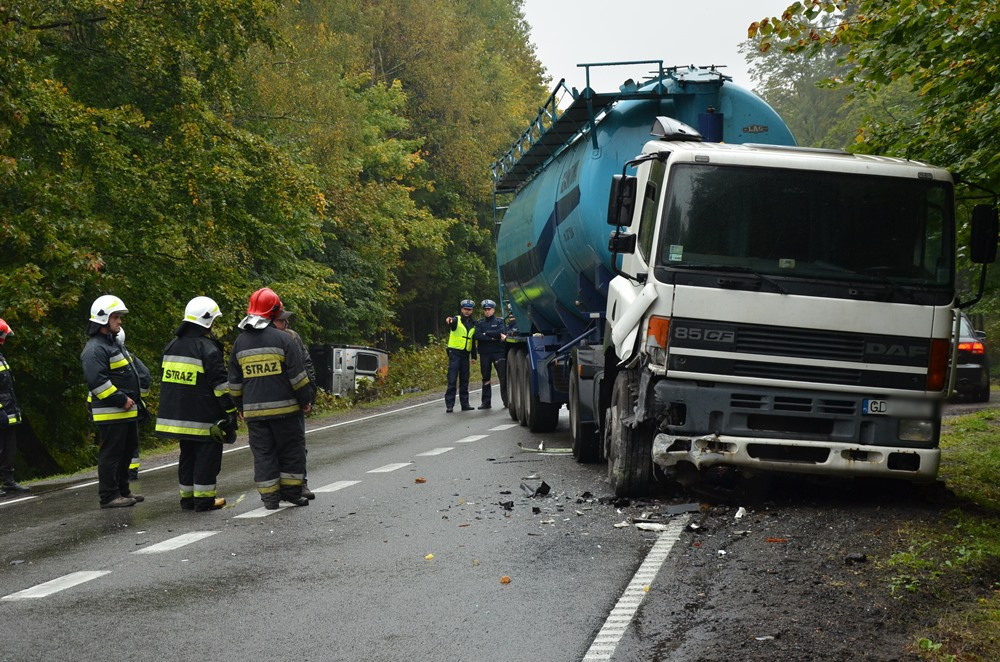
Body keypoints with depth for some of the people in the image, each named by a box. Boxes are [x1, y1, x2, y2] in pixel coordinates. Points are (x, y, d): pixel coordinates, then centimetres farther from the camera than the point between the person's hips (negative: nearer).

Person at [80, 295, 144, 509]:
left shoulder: (113, 344, 19)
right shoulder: (95, 349, -16)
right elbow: (97, 381, -25)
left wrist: (132, 399, 16)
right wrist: (121, 400, -21)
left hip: (125, 411, 10)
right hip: (110, 413, -10)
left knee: (126, 451, 16)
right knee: (110, 454, -6)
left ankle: (122, 490, 26)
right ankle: (109, 496, -3)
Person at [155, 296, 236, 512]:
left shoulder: (171, 346, 12)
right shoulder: (208, 349, -13)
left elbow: (165, 379, 19)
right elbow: (220, 384, -15)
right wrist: (230, 411, -9)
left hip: (178, 413, 7)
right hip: (203, 418, -7)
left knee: (188, 454, 16)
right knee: (207, 454, -1)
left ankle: (187, 496, 18)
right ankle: (204, 498, -1)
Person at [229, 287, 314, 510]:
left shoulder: (240, 343, 7)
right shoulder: (282, 339, -7)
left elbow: (234, 381, 13)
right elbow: (298, 375, -7)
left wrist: (240, 407, 22)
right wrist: (305, 401, 4)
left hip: (253, 410, 4)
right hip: (283, 408, -4)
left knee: (263, 452, 7)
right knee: (292, 448, 9)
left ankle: (269, 497, 6)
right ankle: (291, 491, 9)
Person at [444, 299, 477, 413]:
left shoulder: (473, 324, 14)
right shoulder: (456, 320, -2)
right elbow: (452, 322, -28)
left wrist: (474, 356, 17)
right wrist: (449, 320, -52)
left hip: (465, 354, 5)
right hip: (454, 352, -5)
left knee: (464, 380, 9)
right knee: (452, 379, -8)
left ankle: (465, 403, 15)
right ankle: (449, 404, -9)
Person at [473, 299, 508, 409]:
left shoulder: (499, 322, 7)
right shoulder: (480, 323, 12)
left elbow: (501, 333, -12)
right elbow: (476, 336, -5)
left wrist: (486, 334, -7)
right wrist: (492, 338, -12)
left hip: (498, 352, -2)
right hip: (484, 353, 2)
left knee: (503, 377, -6)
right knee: (486, 378, 5)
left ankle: (506, 400, -2)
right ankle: (486, 402, 10)